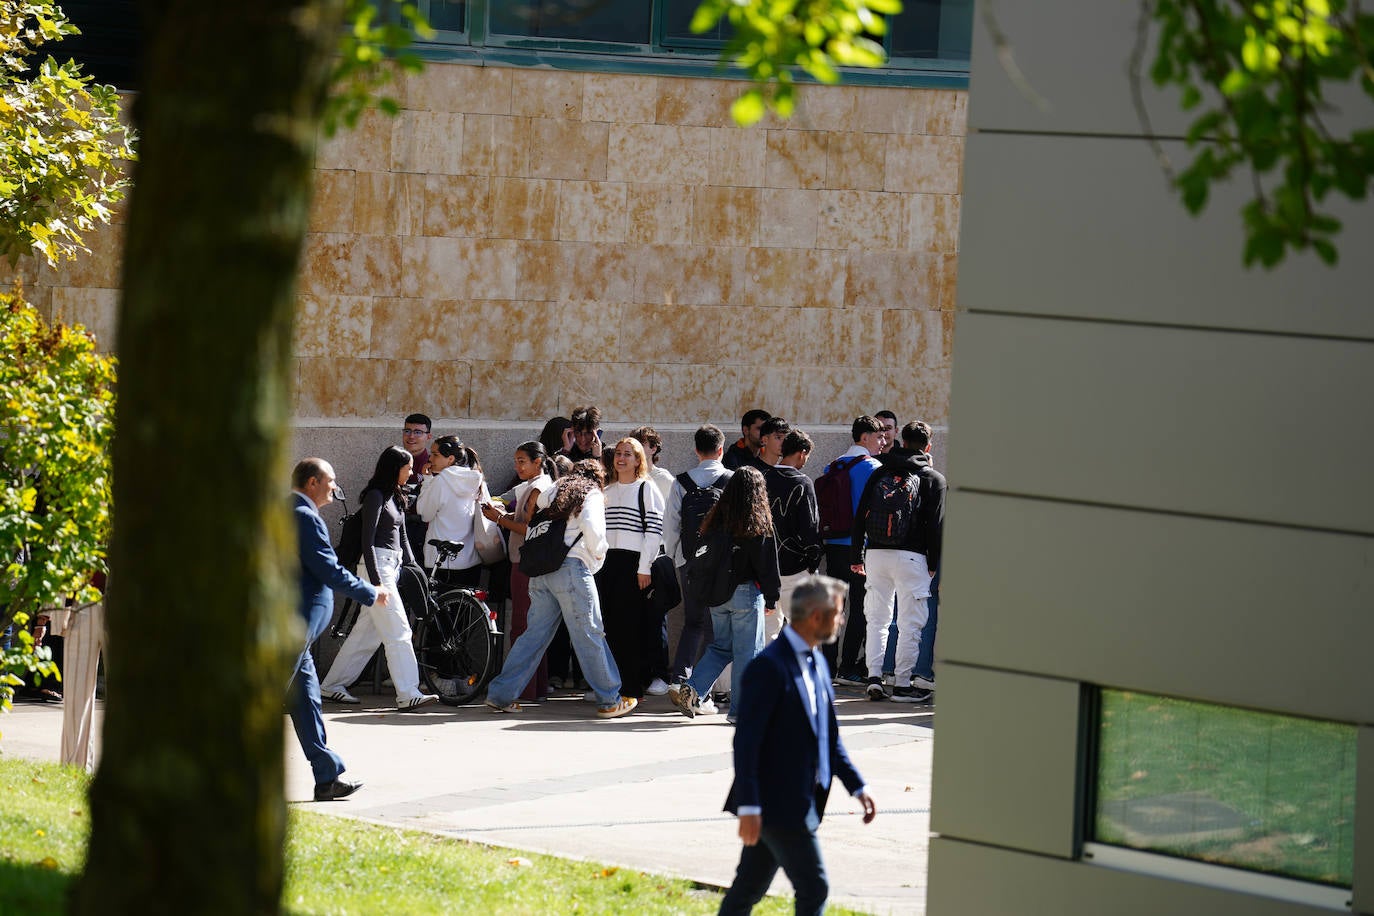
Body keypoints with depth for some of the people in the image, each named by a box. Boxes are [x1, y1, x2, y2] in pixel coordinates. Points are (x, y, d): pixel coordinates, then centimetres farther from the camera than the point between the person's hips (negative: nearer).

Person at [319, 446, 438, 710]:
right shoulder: (375, 496, -11)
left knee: (367, 632, 11)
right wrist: (376, 582, -21)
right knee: (398, 631, -12)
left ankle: (333, 685, 18)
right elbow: (367, 540, -16)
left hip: (392, 567, 9)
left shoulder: (394, 497, 17)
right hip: (377, 567, -9)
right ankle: (407, 694, -15)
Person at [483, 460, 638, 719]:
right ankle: (609, 701, 1)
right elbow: (591, 527, -14)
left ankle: (500, 695, 10)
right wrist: (598, 552, 0)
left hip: (541, 571, 6)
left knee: (535, 634, 11)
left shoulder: (554, 491, 20)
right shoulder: (592, 495, 1)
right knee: (590, 635, -2)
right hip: (572, 567, -6)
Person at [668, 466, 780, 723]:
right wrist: (771, 599, 1)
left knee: (720, 646, 16)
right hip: (746, 594, -5)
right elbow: (767, 562, -7)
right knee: (747, 651, 3)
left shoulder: (715, 518, 4)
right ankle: (740, 709, 4)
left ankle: (689, 690, -1)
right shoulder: (759, 521, -8)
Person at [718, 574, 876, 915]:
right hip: (776, 803, -9)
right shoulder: (769, 666, -17)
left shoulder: (817, 662, 13)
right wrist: (748, 807, -22)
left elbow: (829, 736, 20)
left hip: (801, 800, 9)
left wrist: (857, 786, 14)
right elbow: (746, 741, -19)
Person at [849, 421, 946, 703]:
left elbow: (860, 517, 10)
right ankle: (902, 685, -2)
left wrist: (856, 556, 14)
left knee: (877, 618, 12)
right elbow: (937, 526, -1)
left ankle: (874, 677, 5)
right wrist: (933, 564, 5)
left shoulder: (880, 474, 11)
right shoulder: (933, 479, 2)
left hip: (876, 553, 4)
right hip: (911, 557, -4)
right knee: (910, 623, 0)